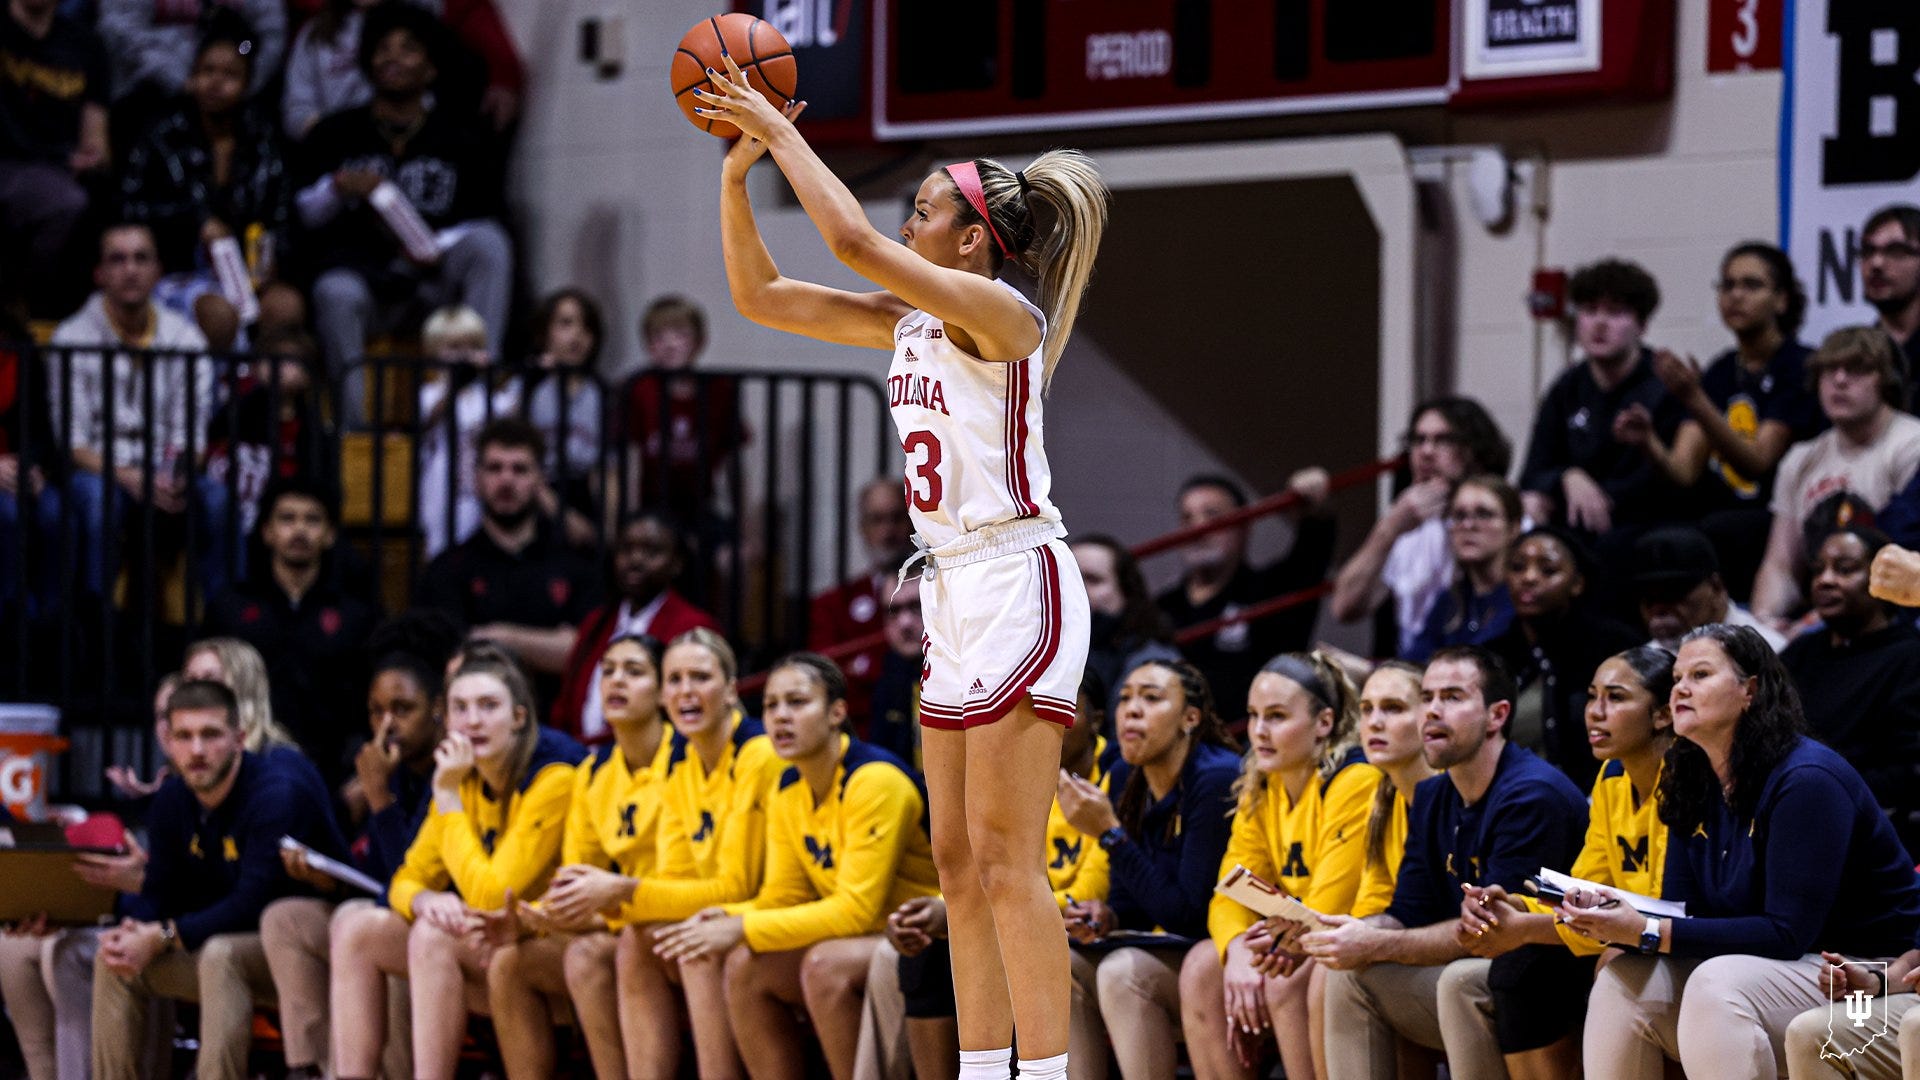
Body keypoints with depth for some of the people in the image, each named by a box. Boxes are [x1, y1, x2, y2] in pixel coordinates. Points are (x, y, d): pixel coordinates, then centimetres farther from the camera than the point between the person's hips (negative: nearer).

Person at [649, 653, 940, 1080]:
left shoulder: (875, 781, -19)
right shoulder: (788, 792, 6)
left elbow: (856, 909, -23)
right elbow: (783, 897, 9)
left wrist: (743, 928, -24)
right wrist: (725, 918, -13)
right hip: (865, 942, 8)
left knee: (825, 962, -32)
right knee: (746, 965, -10)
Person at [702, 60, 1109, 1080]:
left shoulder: (999, 312, -13)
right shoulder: (909, 320, 12)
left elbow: (853, 240, -25)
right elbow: (759, 295, 15)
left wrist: (784, 133, -15)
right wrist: (738, 170, 5)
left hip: (1018, 585, -9)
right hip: (956, 593, 9)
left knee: (1004, 860, -12)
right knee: (960, 863, 7)